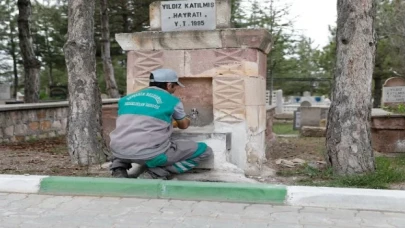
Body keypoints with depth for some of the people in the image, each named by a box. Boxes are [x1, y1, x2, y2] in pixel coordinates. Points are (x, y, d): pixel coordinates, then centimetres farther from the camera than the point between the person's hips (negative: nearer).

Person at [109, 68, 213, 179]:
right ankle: (156, 174, -5)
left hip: (120, 152, 6)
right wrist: (186, 120, 49)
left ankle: (119, 169, 12)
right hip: (151, 155, -5)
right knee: (205, 151, 8)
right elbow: (184, 125, 23)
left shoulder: (127, 99, 17)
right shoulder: (172, 100, 6)